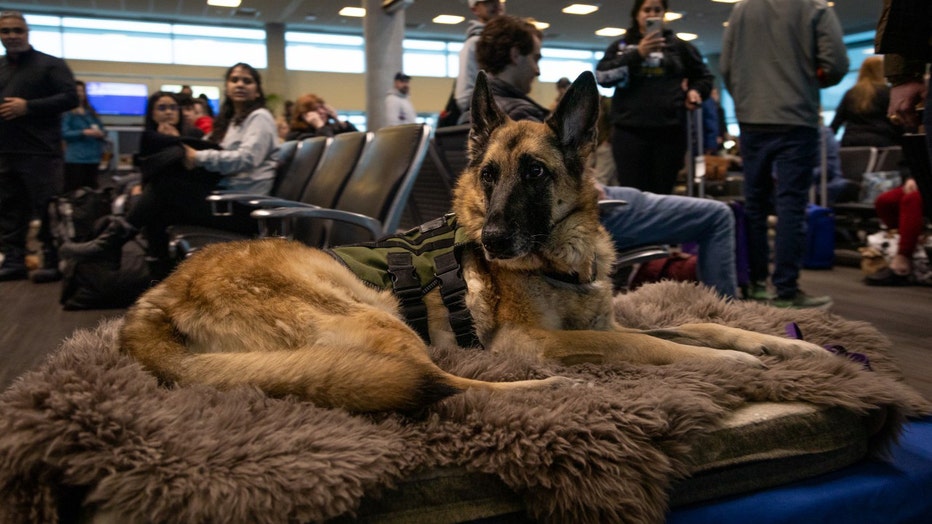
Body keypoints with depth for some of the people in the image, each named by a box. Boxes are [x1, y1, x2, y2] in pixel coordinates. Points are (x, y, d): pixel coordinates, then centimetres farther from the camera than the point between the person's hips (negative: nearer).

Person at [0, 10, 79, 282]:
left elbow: (70, 98, -9)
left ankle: (53, 262, 3)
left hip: (40, 152, -6)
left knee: (48, 209, -4)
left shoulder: (50, 64, 2)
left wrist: (28, 107, -15)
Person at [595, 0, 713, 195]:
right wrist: (637, 54, -13)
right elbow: (602, 76, -5)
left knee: (662, 194, 5)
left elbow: (703, 76, 24)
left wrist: (695, 91, 2)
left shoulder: (678, 46, 15)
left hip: (670, 131, 1)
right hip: (630, 131, -1)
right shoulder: (621, 45, 12)